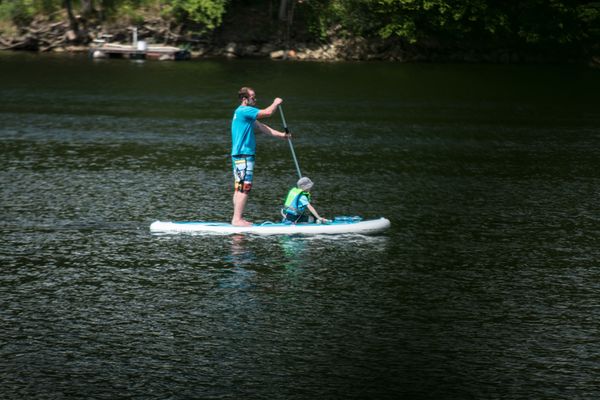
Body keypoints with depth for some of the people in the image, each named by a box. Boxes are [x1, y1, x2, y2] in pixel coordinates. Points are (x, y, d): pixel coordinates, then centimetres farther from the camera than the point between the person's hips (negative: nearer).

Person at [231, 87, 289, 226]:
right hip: (244, 156, -11)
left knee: (239, 188, 11)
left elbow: (260, 126, 20)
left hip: (238, 155, 11)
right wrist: (276, 103, 3)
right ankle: (237, 219, -13)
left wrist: (281, 135, 18)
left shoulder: (243, 112, 19)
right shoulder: (244, 110, -14)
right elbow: (267, 112, -18)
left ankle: (237, 218, 14)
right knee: (244, 188, -11)